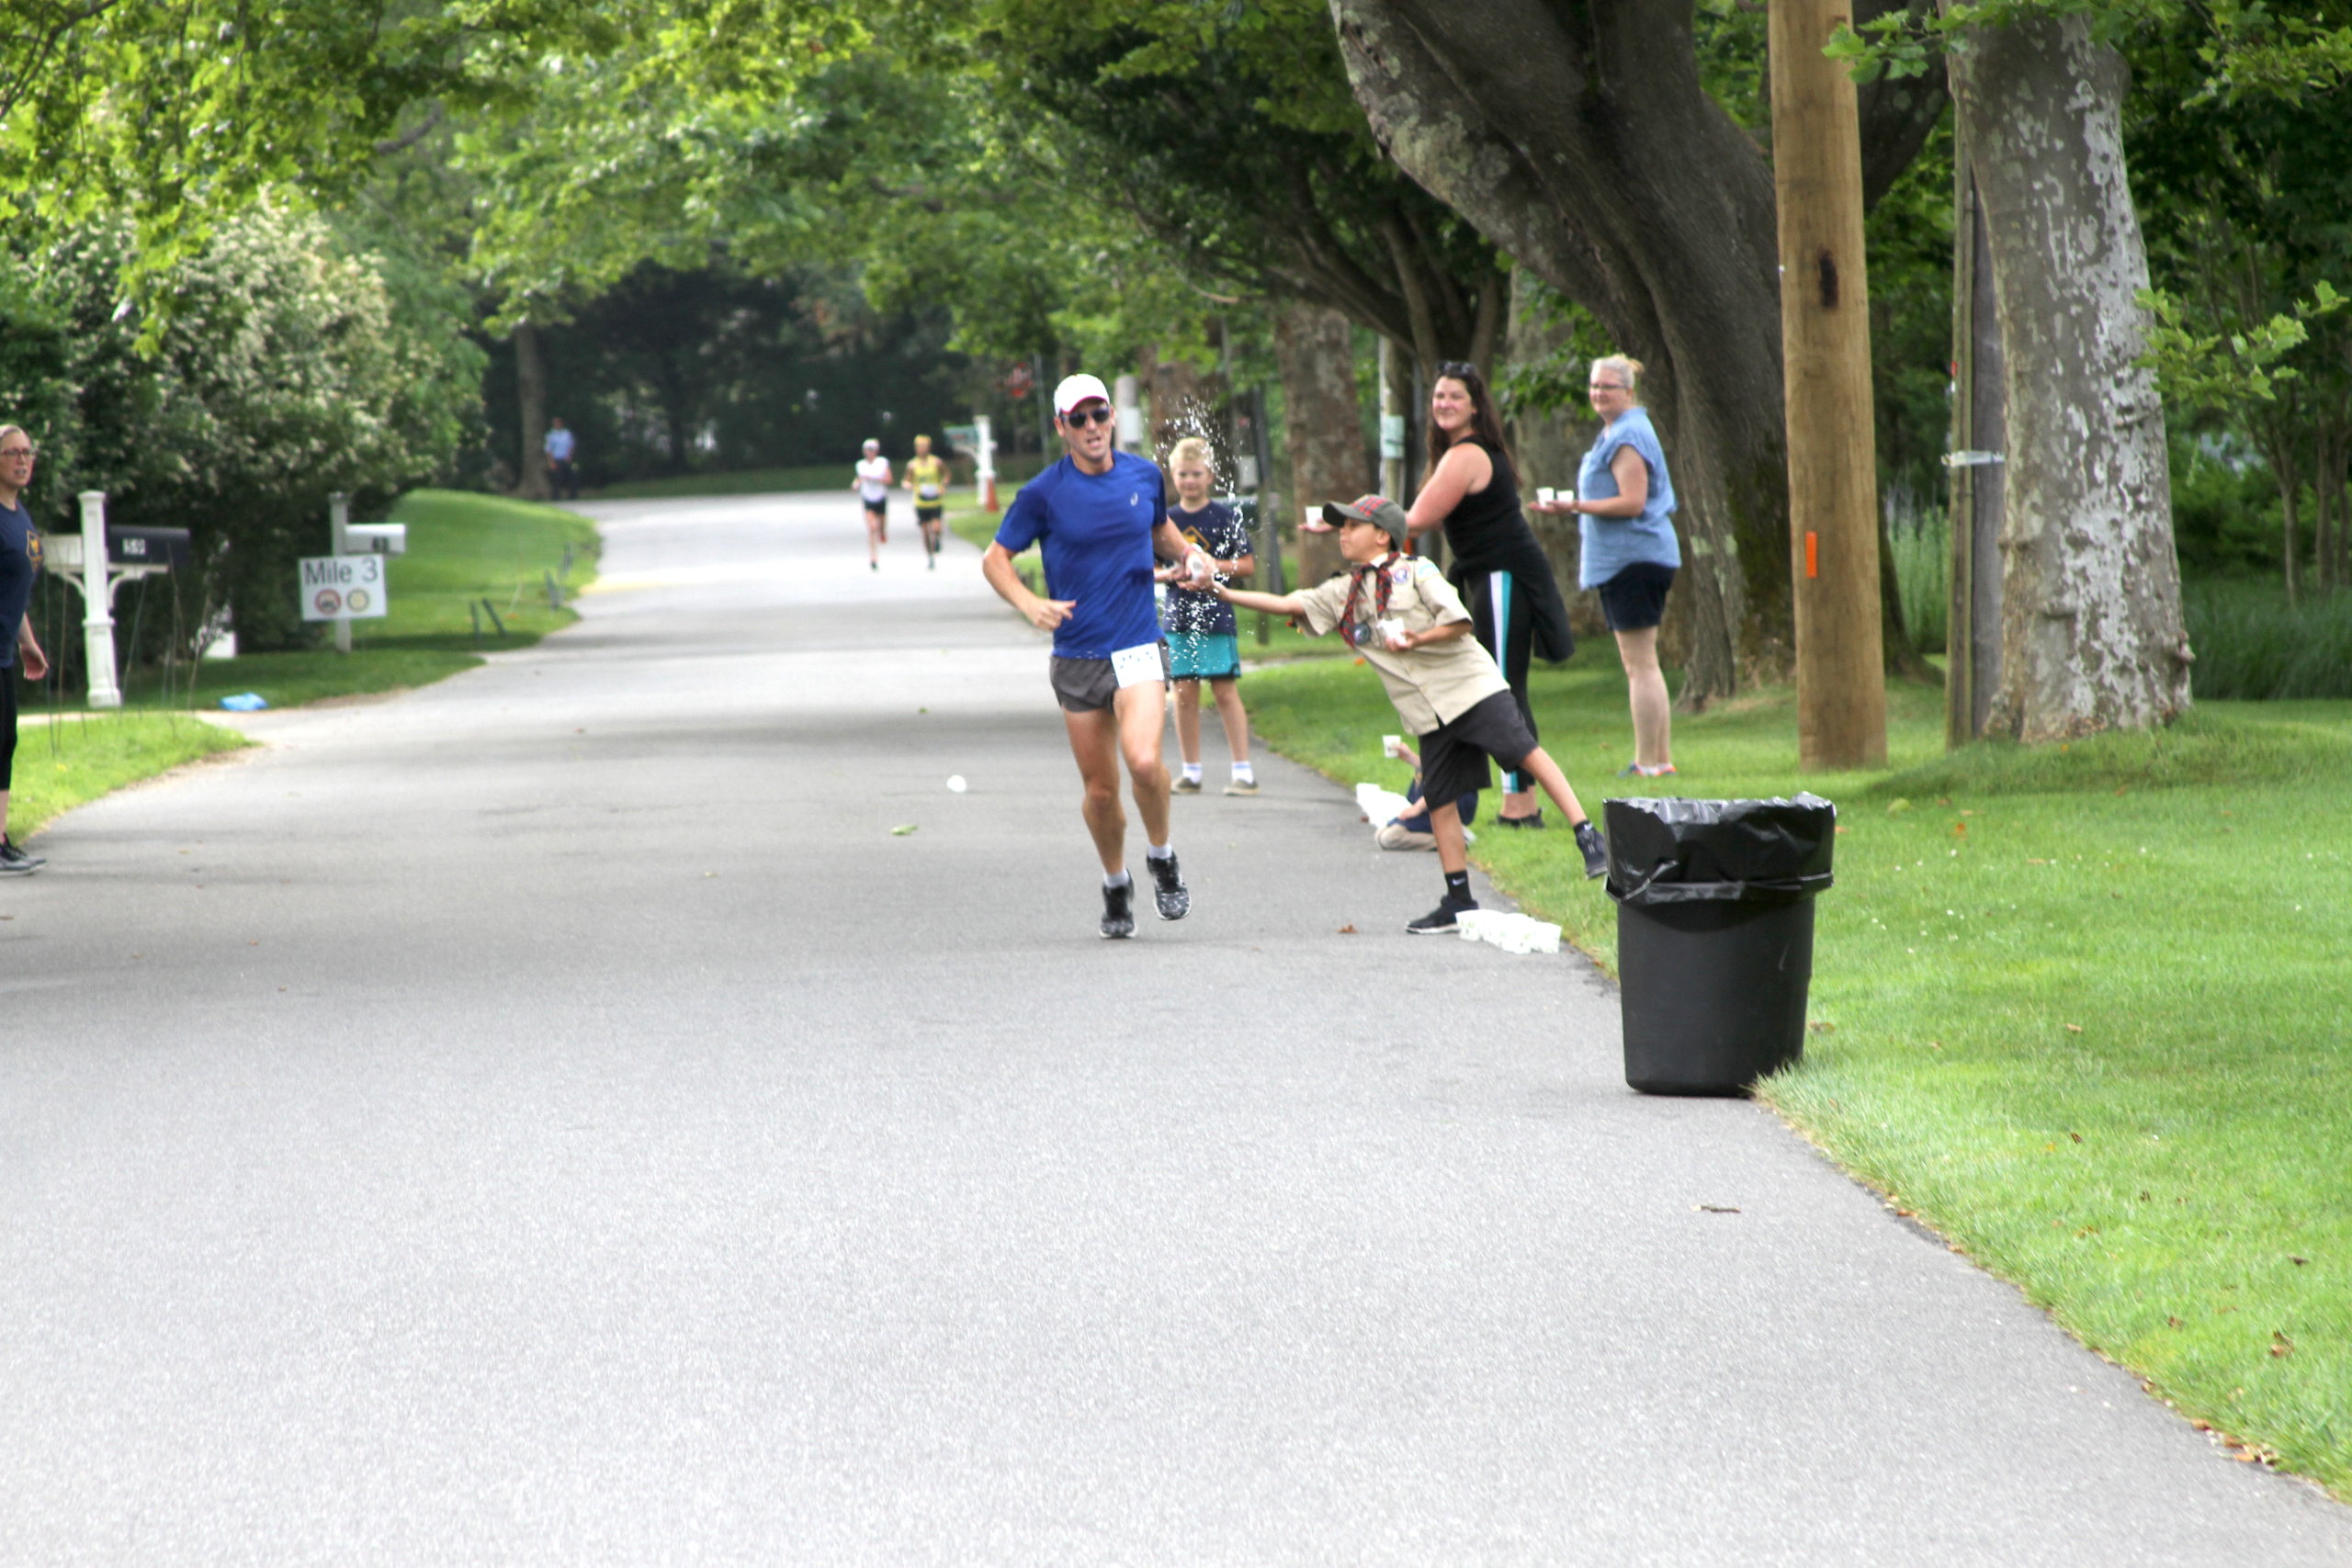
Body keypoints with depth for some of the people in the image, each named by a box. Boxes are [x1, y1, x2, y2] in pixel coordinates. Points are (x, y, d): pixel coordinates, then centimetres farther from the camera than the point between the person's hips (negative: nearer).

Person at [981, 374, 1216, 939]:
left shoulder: (1144, 475, 4)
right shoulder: (1044, 493, -5)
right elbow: (995, 559, 2)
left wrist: (1189, 555, 4)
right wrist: (1029, 604, -16)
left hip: (1139, 646, 0)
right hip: (1076, 655, 0)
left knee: (1144, 761, -23)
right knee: (1100, 788, 4)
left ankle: (1163, 860, 3)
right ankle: (1115, 886, 30)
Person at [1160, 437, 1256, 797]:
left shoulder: (1224, 517, 0)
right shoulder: (1167, 520, 8)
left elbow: (1247, 564, 0)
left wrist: (1212, 566, -13)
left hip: (1217, 615, -3)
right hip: (1179, 617, 3)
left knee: (1225, 691, -5)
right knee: (1184, 693, 4)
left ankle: (1243, 771, -2)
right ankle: (1191, 772, 12)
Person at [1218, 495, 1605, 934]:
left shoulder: (1416, 573, -2)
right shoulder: (1342, 595, 13)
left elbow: (1460, 622, -7)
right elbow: (1286, 604, 7)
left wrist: (1417, 639, -20)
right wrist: (1223, 593, -1)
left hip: (1470, 686, -5)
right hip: (1428, 715, 5)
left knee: (1525, 753, -17)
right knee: (1440, 798, 3)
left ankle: (1587, 836, -16)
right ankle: (1459, 901, 8)